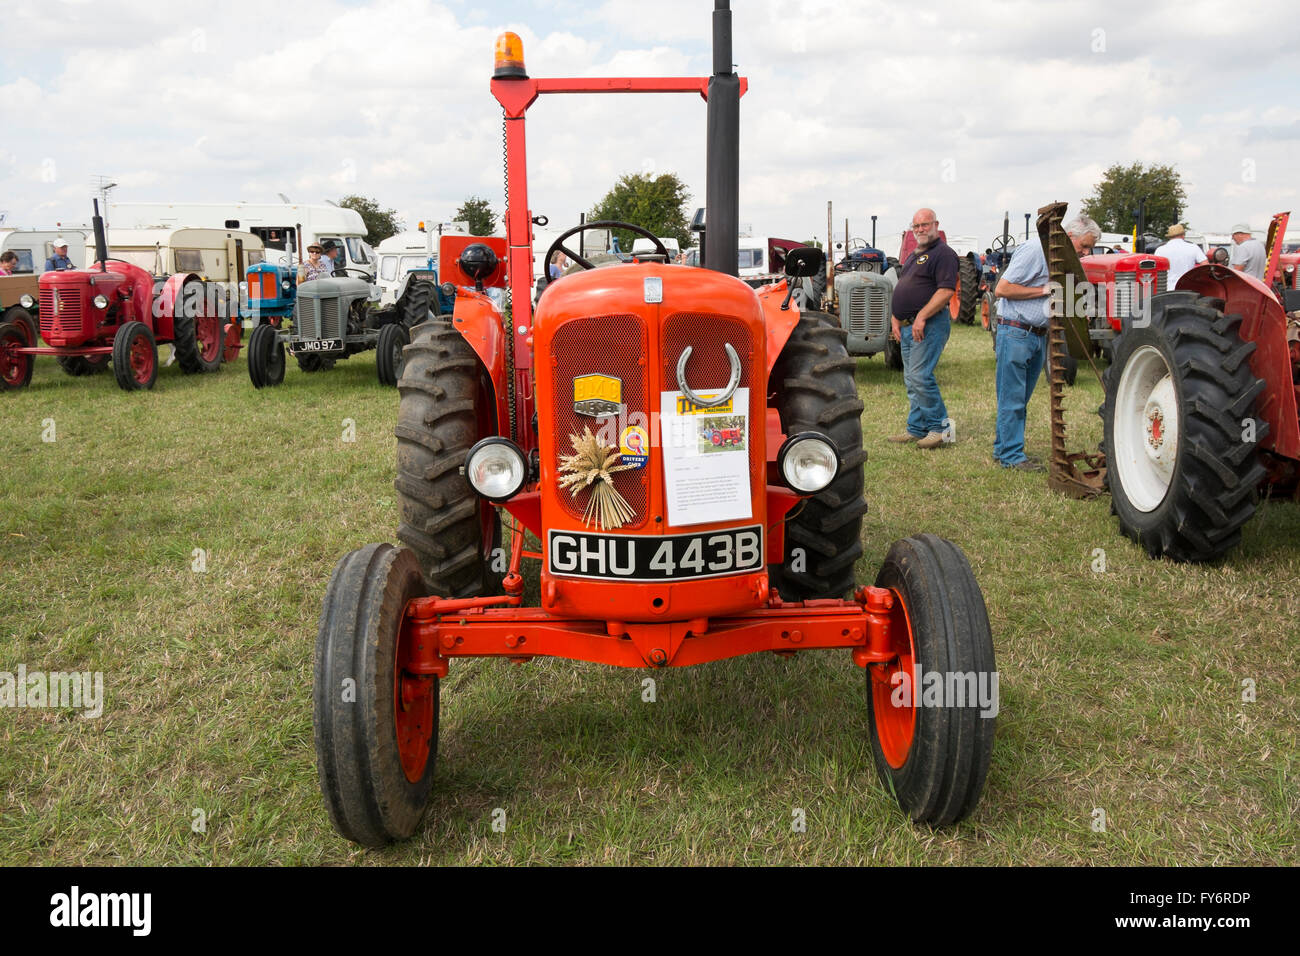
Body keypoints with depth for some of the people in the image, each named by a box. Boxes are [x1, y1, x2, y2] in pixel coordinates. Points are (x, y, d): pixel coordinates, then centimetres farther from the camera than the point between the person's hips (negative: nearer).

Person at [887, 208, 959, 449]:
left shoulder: (942, 253, -8)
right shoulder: (913, 256, 21)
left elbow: (946, 290, -19)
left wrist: (922, 316, -22)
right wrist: (895, 319, 12)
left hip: (930, 325, -9)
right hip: (908, 326, 9)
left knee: (920, 376, -15)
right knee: (911, 381, 10)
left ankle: (939, 427, -4)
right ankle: (916, 429, 17)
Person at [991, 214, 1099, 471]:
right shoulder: (1034, 251, -13)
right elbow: (1002, 289, -18)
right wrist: (1045, 290, -16)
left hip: (1038, 335, 9)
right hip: (1015, 332, -9)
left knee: (1020, 398, 12)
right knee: (1012, 397, -4)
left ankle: (1003, 450, 21)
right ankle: (1011, 455, 1)